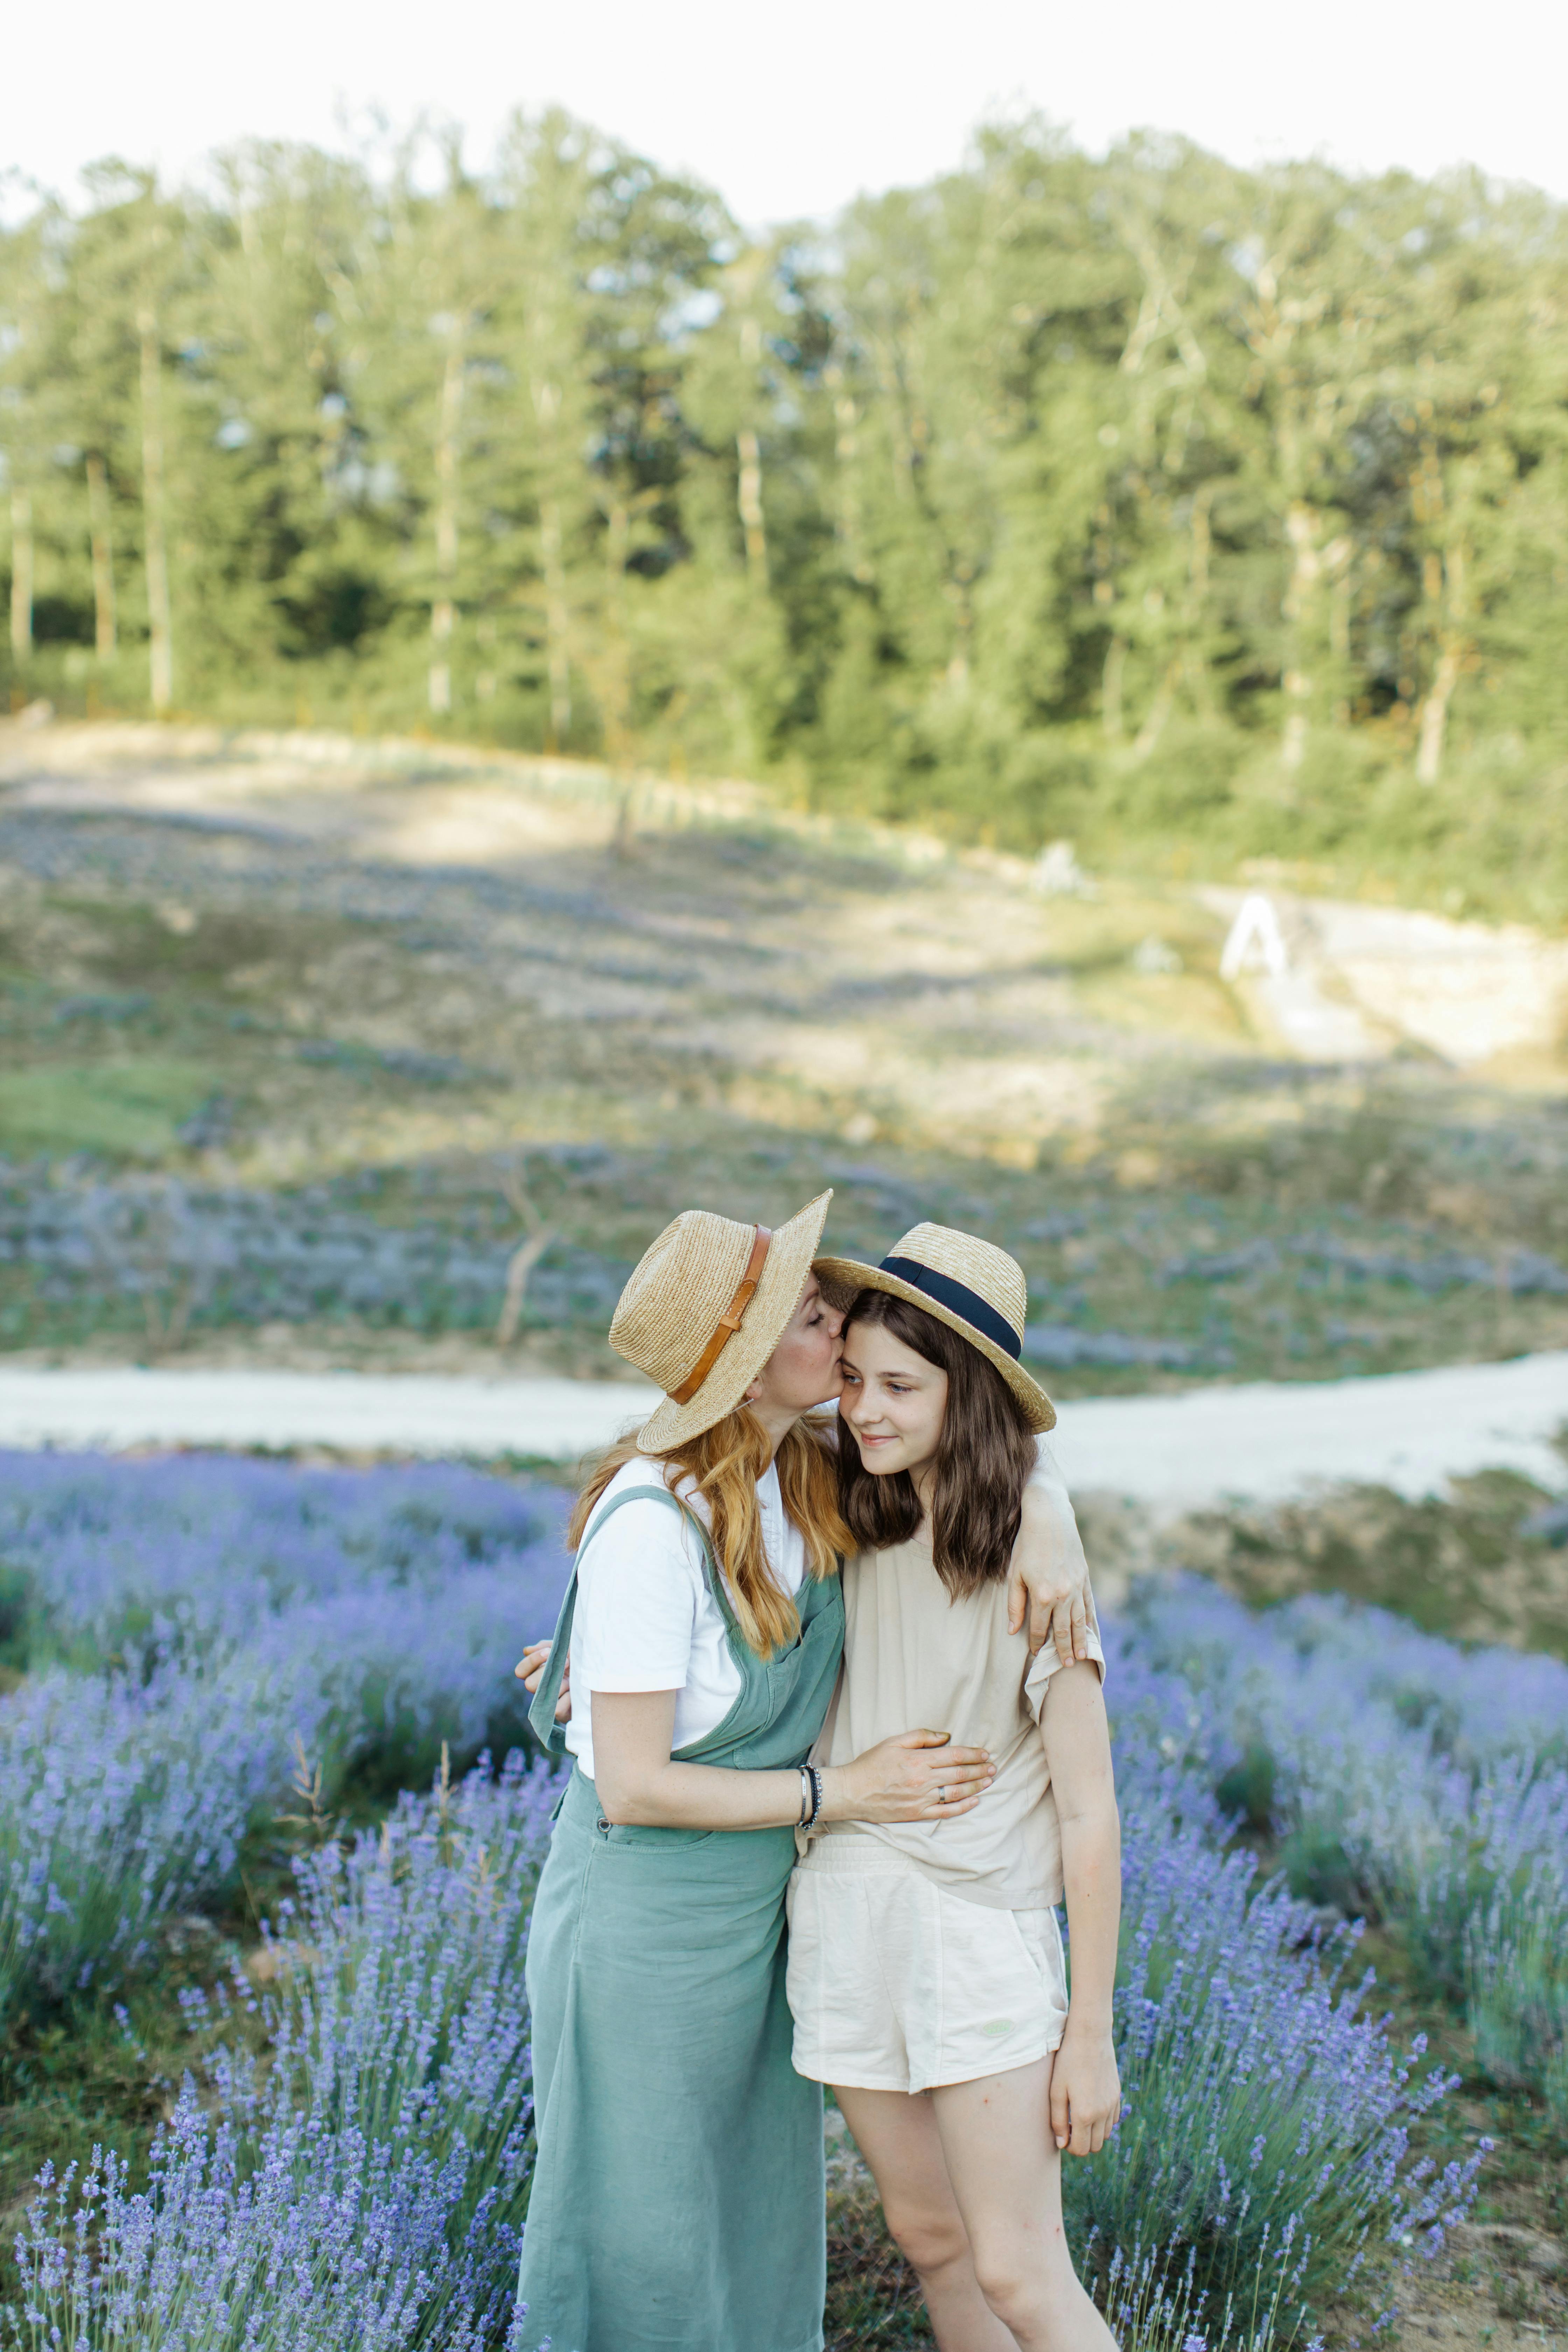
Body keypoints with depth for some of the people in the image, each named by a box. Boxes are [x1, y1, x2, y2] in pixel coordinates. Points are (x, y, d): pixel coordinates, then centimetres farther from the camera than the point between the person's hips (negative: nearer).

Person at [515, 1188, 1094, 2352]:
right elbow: (636, 1786, -23)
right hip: (650, 1912, -7)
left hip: (765, 1898, 7)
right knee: (643, 2234, 10)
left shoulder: (813, 1469, -5)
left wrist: (1047, 1524, -14)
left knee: (760, 2218, 20)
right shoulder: (653, 1522, -26)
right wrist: (846, 1792, -18)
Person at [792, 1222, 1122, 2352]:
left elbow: (1087, 1812, -11)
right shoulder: (857, 1537, 3)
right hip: (848, 1915, 5)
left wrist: (1092, 2033, -10)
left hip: (981, 1926, -5)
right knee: (929, 2235, 14)